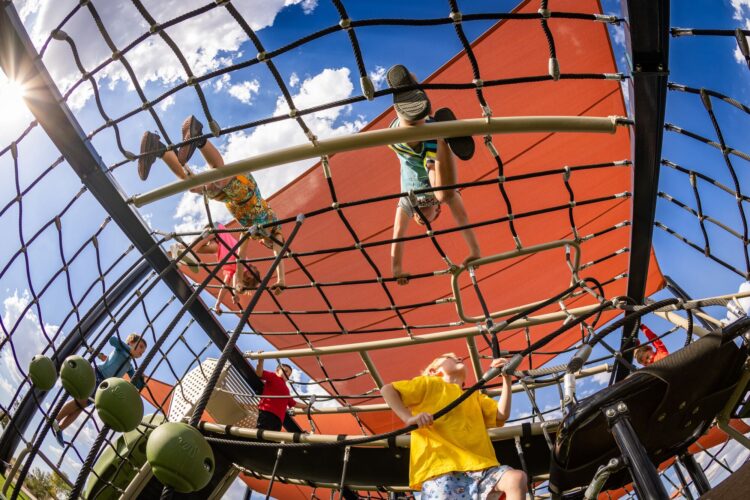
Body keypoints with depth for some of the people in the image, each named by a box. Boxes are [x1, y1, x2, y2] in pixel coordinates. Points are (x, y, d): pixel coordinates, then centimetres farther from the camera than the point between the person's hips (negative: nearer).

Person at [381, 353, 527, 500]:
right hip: (441, 467, -5)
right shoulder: (429, 383, 15)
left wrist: (506, 378, 11)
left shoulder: (475, 396, 32)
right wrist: (408, 418, -9)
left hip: (478, 467, 5)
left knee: (517, 477, -20)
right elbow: (387, 390, 7)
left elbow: (502, 414, 17)